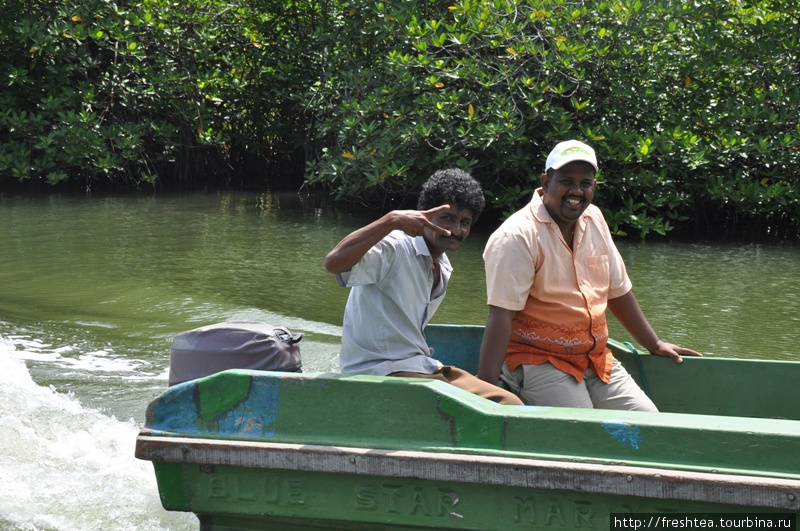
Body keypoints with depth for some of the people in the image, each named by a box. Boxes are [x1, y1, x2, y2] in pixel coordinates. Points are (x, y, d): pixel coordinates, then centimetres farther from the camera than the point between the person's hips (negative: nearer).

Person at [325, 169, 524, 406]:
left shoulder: (443, 269, 17)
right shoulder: (394, 248, -11)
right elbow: (334, 262, -30)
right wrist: (392, 220, -35)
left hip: (420, 368, 9)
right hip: (377, 372, -9)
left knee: (510, 405, -6)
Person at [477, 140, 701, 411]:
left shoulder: (594, 219, 8)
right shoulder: (517, 236, -15)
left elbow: (618, 290, 20)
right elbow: (501, 317, -21)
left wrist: (654, 345, 24)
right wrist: (485, 392, -27)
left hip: (596, 359, 7)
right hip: (537, 362, -7)